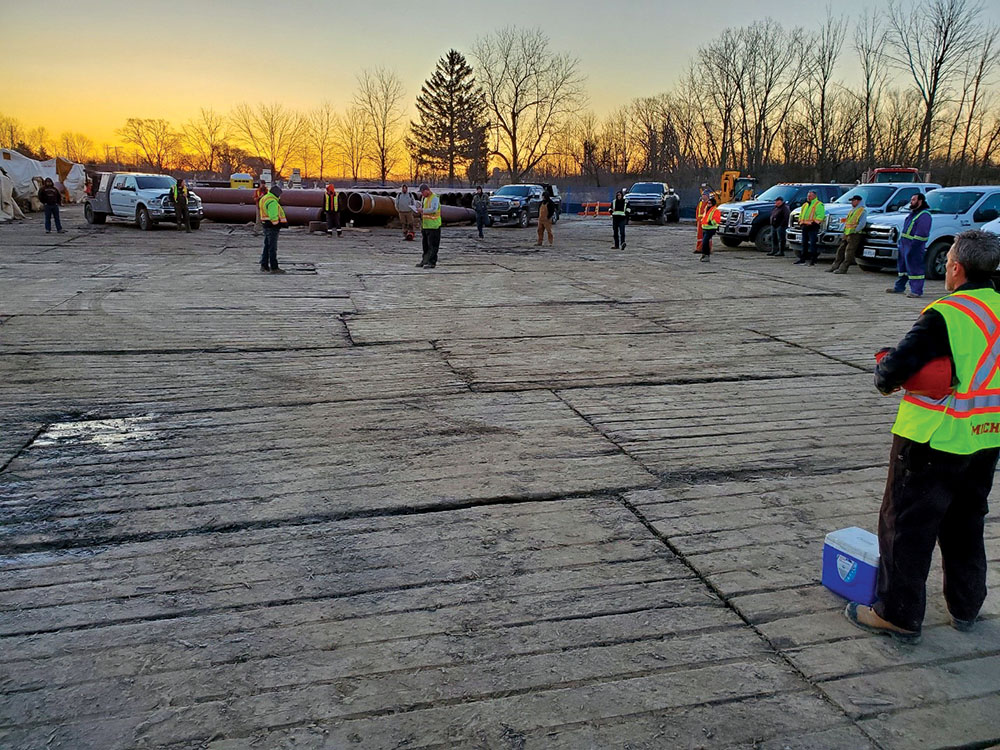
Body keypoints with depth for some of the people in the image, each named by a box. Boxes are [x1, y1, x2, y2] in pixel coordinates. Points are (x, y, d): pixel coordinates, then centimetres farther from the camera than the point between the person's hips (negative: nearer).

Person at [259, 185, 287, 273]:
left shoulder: (264, 199, 15)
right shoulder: (272, 201, -18)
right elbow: (274, 216, -25)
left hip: (266, 225, 10)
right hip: (272, 226, -10)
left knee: (267, 246, 16)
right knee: (273, 247, -6)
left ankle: (264, 266, 22)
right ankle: (274, 267, -3)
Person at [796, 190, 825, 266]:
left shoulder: (819, 204, -4)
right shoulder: (805, 205, 20)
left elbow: (821, 215, -15)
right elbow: (801, 215, 27)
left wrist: (815, 222, -21)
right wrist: (800, 222, 12)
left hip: (813, 227, -8)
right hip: (804, 226, 8)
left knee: (813, 243, -9)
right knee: (804, 243, 12)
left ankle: (813, 259, -6)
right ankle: (802, 259, 18)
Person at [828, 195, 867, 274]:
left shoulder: (863, 211, -7)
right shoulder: (852, 210, 21)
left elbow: (862, 224, -16)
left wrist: (855, 231, -16)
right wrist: (844, 228, 15)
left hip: (855, 234, -9)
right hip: (846, 233, 9)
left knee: (849, 251, -9)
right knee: (841, 249, 9)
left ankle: (843, 268, -11)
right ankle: (835, 266, 14)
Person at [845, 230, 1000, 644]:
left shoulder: (945, 315, -20)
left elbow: (896, 367, -23)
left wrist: (884, 376, -2)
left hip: (933, 440, -7)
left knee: (906, 525, 4)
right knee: (966, 524, 21)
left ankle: (899, 614, 11)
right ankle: (965, 606, 34)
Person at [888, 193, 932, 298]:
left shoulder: (924, 215, -13)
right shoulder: (912, 213, 20)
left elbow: (921, 233, -20)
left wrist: (913, 245, -24)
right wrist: (900, 241, 18)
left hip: (914, 246, -10)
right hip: (904, 243, 10)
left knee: (915, 268, -9)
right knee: (902, 265, 17)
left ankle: (917, 291, -7)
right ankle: (899, 287, 27)